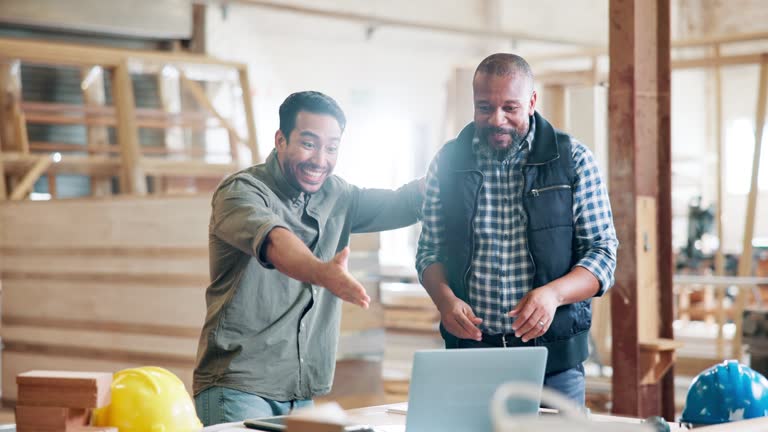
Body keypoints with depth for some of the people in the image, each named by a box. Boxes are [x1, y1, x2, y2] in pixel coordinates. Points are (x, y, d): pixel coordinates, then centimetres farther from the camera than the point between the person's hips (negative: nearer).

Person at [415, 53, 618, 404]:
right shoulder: (449, 162, 4)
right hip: (469, 349, 1)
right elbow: (429, 251, 9)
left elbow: (603, 254, -2)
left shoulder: (573, 160, -1)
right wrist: (444, 298, -12)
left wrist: (554, 293, -21)